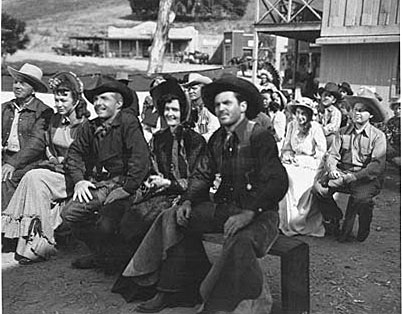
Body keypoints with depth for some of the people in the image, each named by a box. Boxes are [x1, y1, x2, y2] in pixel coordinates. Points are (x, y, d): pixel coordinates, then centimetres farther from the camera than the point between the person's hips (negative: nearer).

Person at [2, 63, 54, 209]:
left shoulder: (43, 111, -1)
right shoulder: (5, 108, 17)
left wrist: (13, 163, -19)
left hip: (27, 160, -5)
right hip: (5, 156, 5)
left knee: (7, 178, -27)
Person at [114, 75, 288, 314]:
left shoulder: (260, 137, -14)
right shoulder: (218, 138, 9)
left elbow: (277, 183, -23)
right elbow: (203, 175, 14)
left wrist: (249, 213, -32)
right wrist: (189, 200, -3)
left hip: (259, 212, -7)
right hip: (223, 207, 8)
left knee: (241, 239, -39)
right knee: (172, 218, 1)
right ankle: (169, 291, 5)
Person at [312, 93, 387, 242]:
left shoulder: (378, 136, 1)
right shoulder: (343, 132, 13)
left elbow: (377, 165, -9)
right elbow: (332, 154, 8)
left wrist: (353, 177, -20)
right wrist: (332, 168, -16)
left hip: (366, 178, -3)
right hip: (341, 173, 3)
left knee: (361, 198, -33)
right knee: (319, 188, -23)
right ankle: (335, 220, 2)